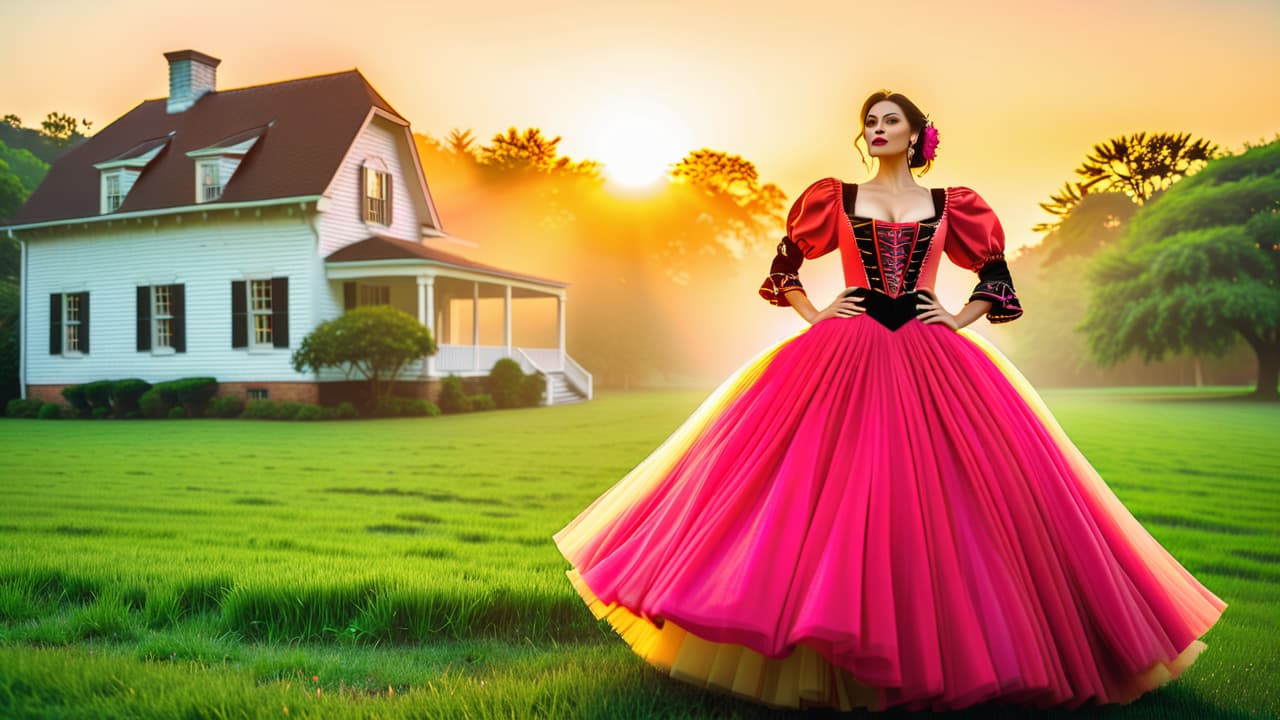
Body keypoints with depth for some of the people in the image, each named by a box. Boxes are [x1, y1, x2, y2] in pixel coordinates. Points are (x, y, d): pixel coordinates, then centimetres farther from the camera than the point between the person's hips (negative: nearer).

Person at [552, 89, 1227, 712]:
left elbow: (996, 276, 20)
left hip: (929, 360, 1)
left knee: (932, 492, -6)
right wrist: (814, 316, 4)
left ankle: (945, 650, 8)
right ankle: (826, 658, 0)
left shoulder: (946, 203, 14)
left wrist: (957, 321, 5)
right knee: (838, 486, -8)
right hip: (846, 354, 0)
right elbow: (783, 266, 18)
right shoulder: (837, 198, 13)